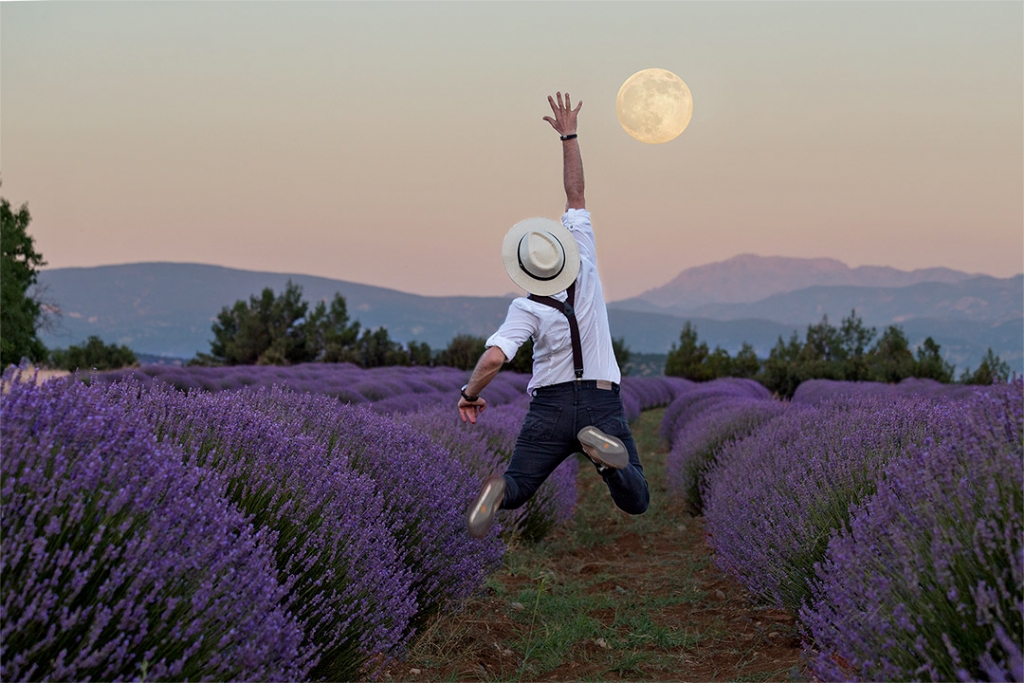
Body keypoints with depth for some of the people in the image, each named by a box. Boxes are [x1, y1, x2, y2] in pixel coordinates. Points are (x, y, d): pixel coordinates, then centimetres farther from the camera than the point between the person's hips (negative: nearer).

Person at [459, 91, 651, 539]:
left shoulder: (527, 309, -10)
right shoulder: (586, 270, -2)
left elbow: (494, 356, -24)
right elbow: (575, 196, 4)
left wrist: (470, 394, -6)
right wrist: (569, 136, 8)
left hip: (551, 406, -1)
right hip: (603, 403, 1)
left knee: (517, 489, 14)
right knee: (636, 503, 0)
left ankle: (499, 491, -25)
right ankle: (605, 454, -32)